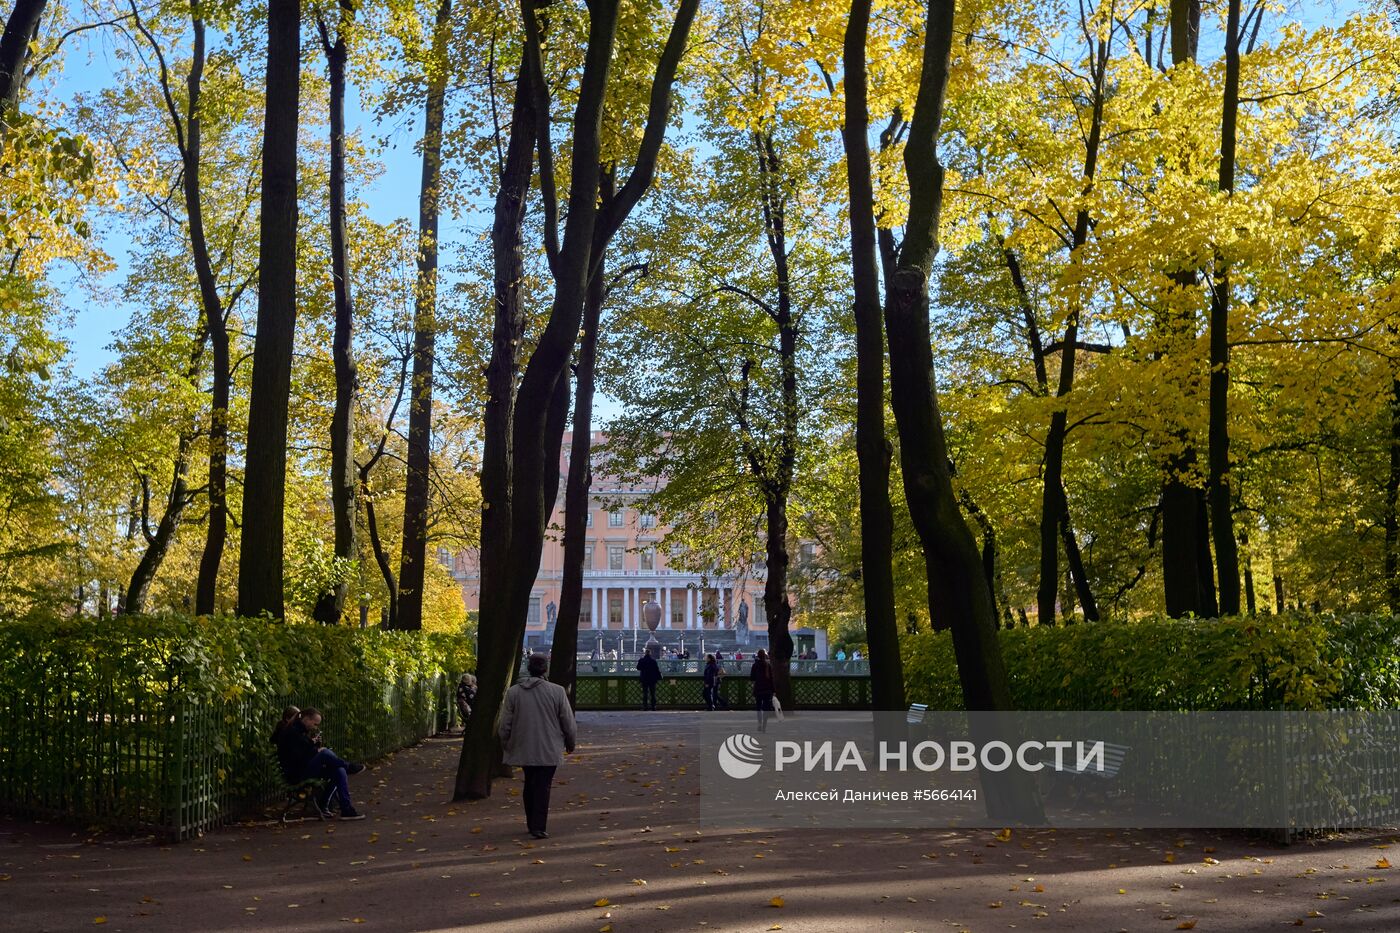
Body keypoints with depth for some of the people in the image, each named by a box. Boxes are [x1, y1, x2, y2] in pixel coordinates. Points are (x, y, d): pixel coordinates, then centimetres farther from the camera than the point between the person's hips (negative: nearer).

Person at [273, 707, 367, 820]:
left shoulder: (304, 730, 15)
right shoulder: (291, 731, -15)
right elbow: (298, 756, -24)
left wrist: (315, 745, -2)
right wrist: (317, 751, -14)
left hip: (306, 768, 10)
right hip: (294, 774, -10)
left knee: (339, 771, -9)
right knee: (325, 754, -30)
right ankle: (349, 767, -5)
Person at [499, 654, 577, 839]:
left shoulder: (513, 692, -3)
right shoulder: (557, 691, -9)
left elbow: (505, 723, 3)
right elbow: (568, 721, -3)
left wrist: (505, 744, 18)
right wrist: (570, 742, 13)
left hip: (523, 748, 3)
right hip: (549, 749, -3)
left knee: (530, 784, 17)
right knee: (543, 786, 0)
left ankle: (531, 824, 24)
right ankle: (538, 826, -5)